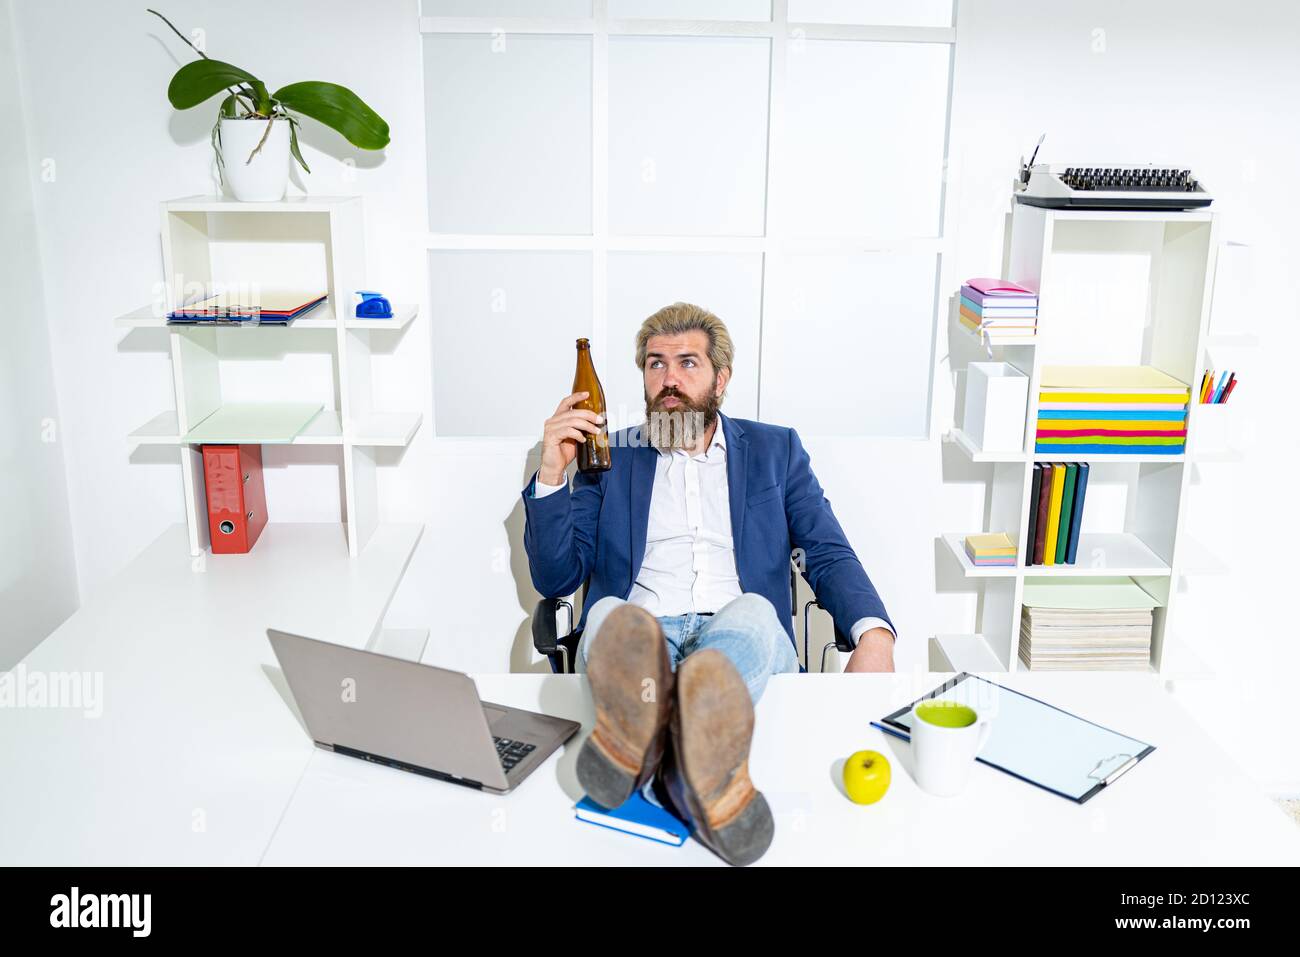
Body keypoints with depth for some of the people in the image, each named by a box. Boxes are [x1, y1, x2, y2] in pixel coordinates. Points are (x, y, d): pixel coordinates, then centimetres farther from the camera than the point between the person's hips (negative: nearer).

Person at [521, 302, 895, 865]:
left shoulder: (775, 450, 20)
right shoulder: (611, 456, 19)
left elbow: (828, 554, 10)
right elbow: (554, 579, 15)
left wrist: (872, 635, -11)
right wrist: (551, 474, 0)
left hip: (744, 633, 0)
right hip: (636, 634, 0)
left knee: (752, 609, -35)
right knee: (608, 613, -34)